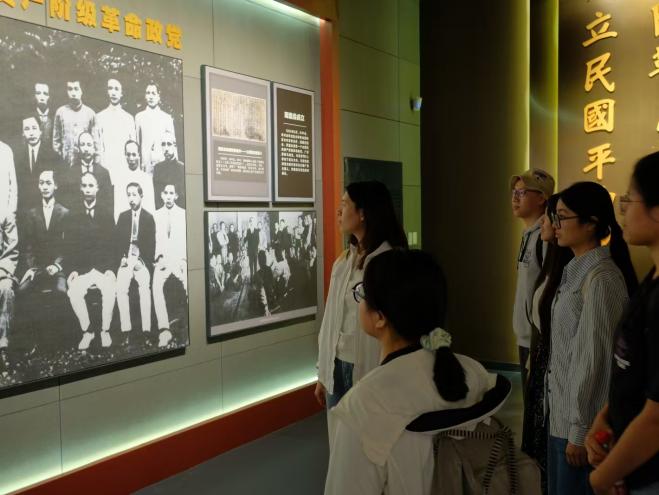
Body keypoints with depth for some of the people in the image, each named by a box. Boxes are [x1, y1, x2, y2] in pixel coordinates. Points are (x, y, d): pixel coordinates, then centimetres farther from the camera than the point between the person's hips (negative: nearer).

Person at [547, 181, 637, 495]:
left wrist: (580, 429, -17)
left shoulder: (600, 278, -19)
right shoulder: (576, 271, 8)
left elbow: (593, 357, -20)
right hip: (562, 412, 8)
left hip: (581, 418, -8)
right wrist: (568, 419, 13)